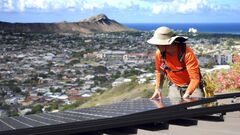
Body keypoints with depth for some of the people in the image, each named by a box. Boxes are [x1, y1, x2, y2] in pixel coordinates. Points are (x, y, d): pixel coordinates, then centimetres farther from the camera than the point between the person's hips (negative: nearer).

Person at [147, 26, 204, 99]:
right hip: (174, 86, 4)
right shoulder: (159, 53, -12)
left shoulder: (187, 53, -27)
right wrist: (157, 89, -1)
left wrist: (186, 96, -37)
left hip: (192, 86, -3)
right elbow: (159, 71, 8)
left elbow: (195, 79, -28)